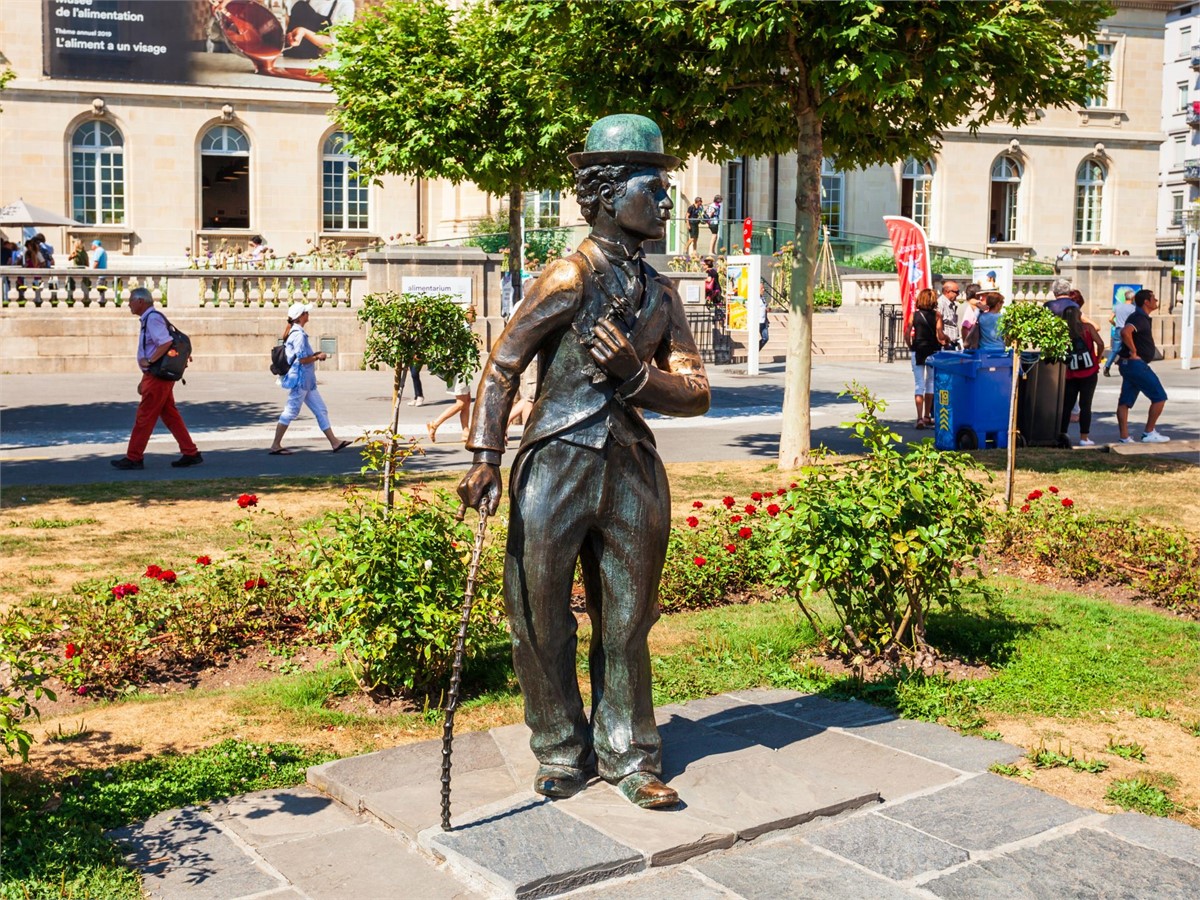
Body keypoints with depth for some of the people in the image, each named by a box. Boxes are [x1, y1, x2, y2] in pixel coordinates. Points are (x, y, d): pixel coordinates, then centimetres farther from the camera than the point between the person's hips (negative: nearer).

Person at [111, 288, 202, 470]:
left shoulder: (153, 319, -14)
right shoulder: (148, 319, 18)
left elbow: (166, 342, -28)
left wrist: (149, 361, -22)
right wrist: (145, 379, 23)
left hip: (157, 377, -10)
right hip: (157, 375, 10)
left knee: (144, 417, -3)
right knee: (170, 415, 10)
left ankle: (133, 458, 3)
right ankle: (191, 453, 10)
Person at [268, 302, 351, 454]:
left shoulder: (295, 332, 14)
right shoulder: (299, 334, -17)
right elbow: (302, 359, -21)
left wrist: (315, 355, 12)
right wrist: (318, 357, -7)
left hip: (307, 380, 10)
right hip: (300, 379, -10)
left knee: (321, 410, 9)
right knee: (291, 412, -4)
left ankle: (334, 442, 11)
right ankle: (275, 446, 3)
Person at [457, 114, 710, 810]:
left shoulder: (661, 293, 10)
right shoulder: (573, 277, -7)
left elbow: (697, 394, 6)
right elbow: (503, 366, -7)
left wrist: (635, 373, -12)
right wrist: (487, 455, -14)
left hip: (632, 471, 5)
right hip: (556, 466, -5)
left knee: (626, 623, 13)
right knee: (545, 621, 5)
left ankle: (628, 754, 26)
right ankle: (562, 753, 23)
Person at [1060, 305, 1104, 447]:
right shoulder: (1087, 327, -2)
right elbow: (1100, 343, -11)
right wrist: (1098, 358, 3)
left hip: (1070, 374, 2)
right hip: (1089, 372, -2)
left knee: (1067, 405, 11)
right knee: (1085, 405, 2)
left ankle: (1062, 435, 11)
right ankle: (1084, 438, 1)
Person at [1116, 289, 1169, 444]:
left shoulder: (1142, 318, 18)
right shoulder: (1139, 318, -15)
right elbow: (1125, 332, -34)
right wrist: (1133, 352, -25)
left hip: (1129, 365, 10)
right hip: (1136, 364, -10)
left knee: (1125, 402, 5)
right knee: (1159, 397, -2)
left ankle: (1124, 437, 5)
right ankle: (1149, 433, 1)